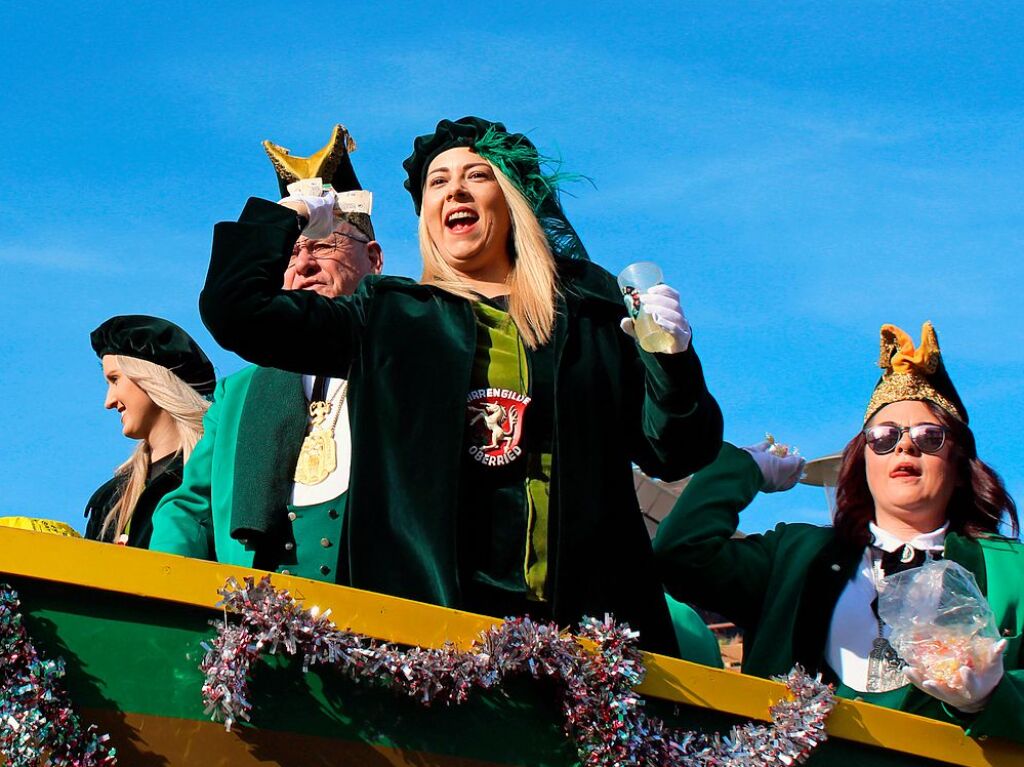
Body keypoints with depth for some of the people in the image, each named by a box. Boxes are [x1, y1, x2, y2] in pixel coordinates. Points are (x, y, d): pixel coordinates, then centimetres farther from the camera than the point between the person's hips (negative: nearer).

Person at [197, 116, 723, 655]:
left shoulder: (594, 311, 14)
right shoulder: (388, 316, 16)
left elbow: (671, 457, 12)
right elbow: (235, 311, 9)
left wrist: (673, 358, -5)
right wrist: (290, 214, 19)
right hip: (428, 608, 0)